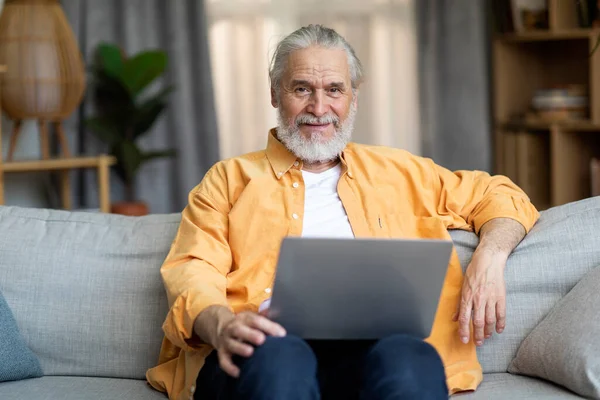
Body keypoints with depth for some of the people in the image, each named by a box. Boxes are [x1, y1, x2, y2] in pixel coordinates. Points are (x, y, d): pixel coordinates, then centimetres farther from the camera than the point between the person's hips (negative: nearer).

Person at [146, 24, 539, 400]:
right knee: (277, 356, -39)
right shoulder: (230, 179, 23)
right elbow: (192, 272, 9)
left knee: (409, 359, -37)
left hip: (370, 344, 1)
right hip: (269, 348, 0)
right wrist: (221, 324, -16)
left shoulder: (396, 171, 30)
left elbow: (497, 195, 33)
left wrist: (489, 257, 8)